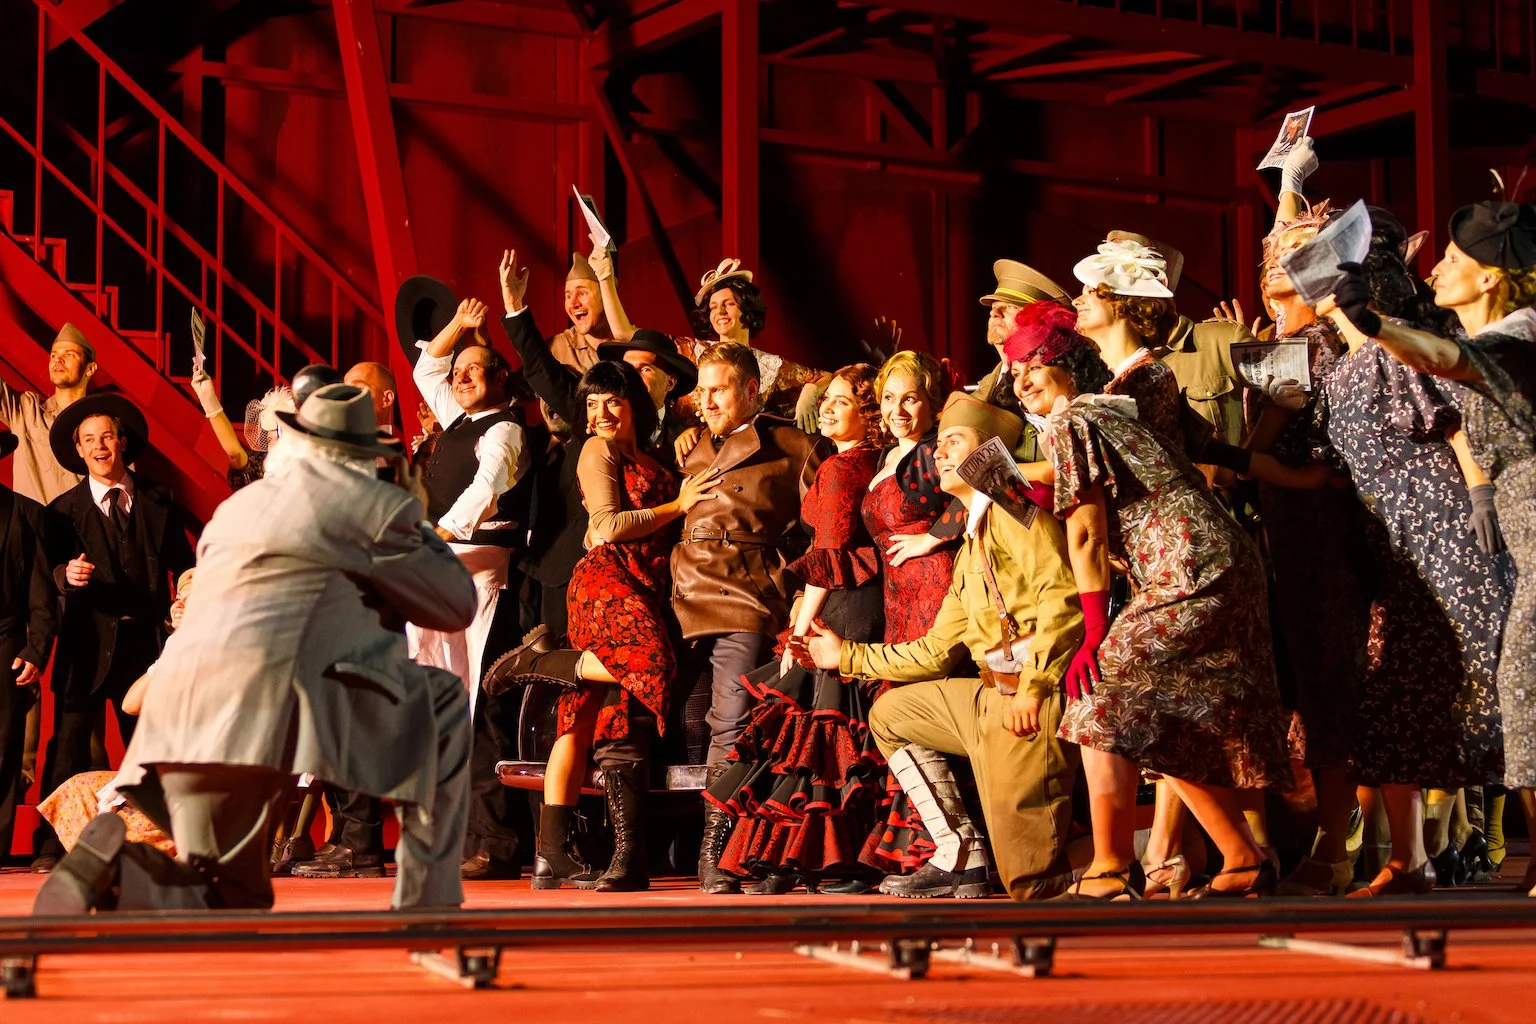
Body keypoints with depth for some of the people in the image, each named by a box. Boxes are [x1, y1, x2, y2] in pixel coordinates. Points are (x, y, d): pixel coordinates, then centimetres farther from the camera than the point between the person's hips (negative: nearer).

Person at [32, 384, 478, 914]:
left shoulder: (235, 508, 28)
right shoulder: (377, 504, 8)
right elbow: (458, 605, 15)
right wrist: (420, 525, 31)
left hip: (180, 714, 7)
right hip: (273, 693, -6)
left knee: (233, 903, 18)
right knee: (443, 706, 15)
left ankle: (114, 864, -11)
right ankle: (427, 907, 9)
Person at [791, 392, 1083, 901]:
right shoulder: (970, 548, 25)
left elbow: (1062, 594, -18)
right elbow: (936, 651, 27)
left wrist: (1032, 689, -23)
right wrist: (847, 655, 31)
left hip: (1037, 701, -9)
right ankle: (961, 857, 14)